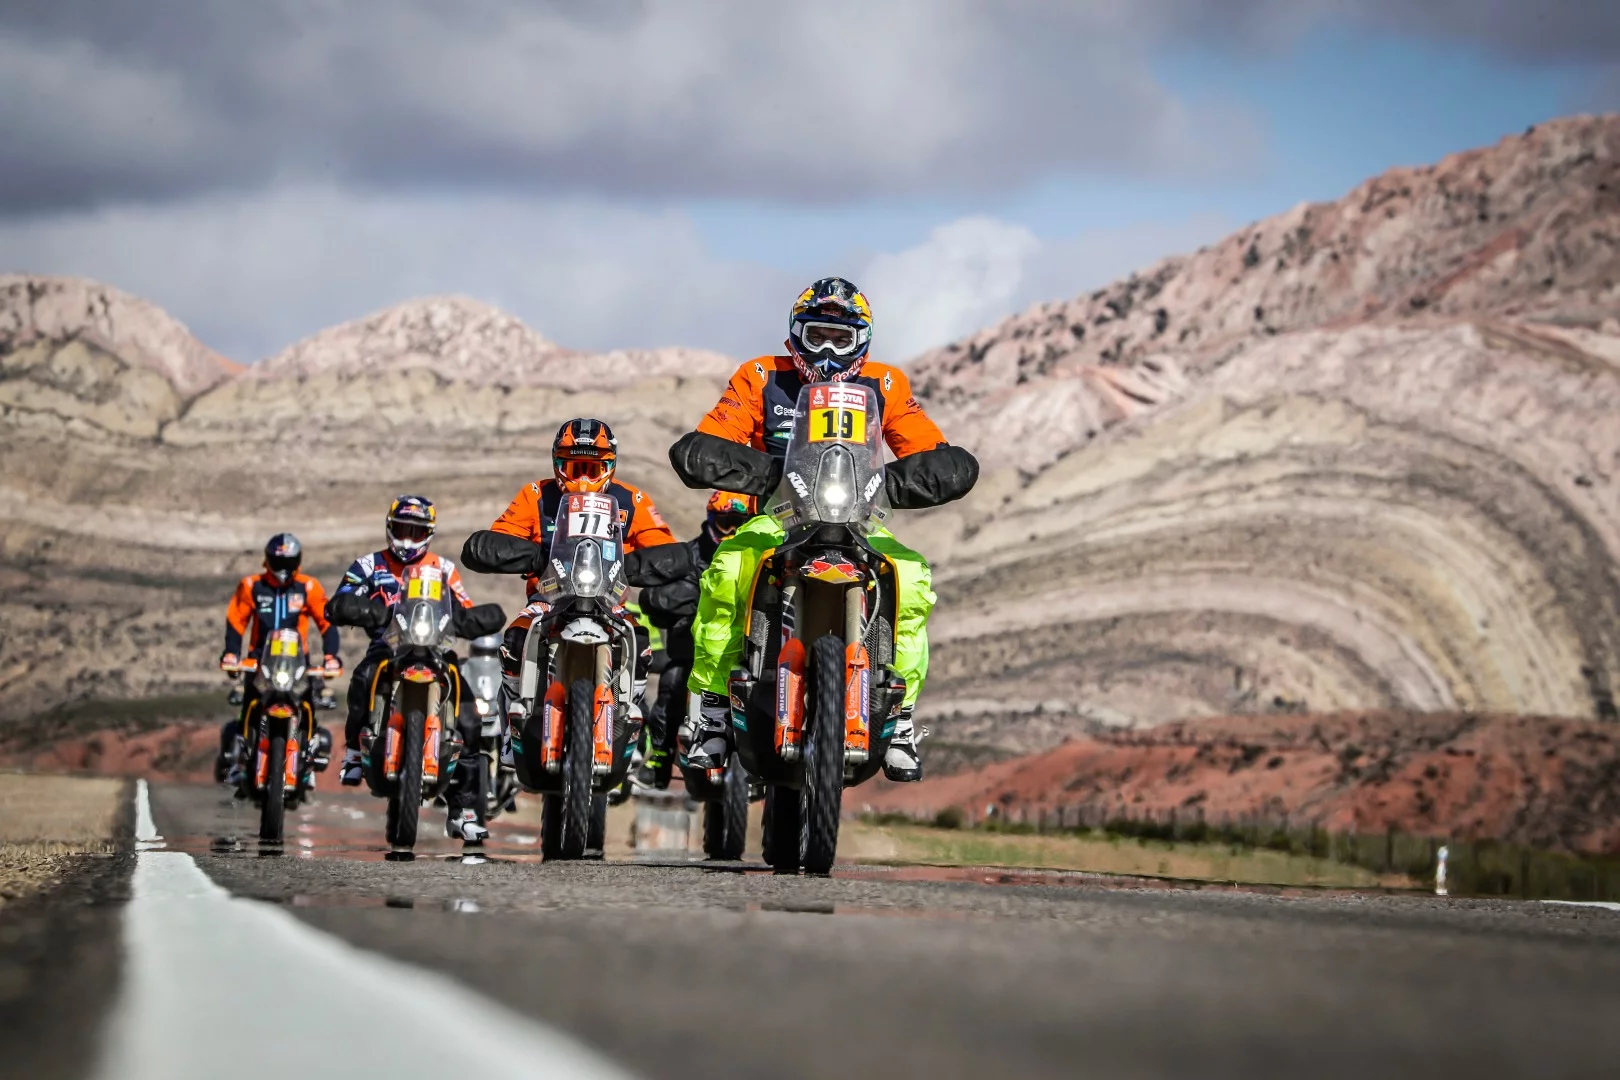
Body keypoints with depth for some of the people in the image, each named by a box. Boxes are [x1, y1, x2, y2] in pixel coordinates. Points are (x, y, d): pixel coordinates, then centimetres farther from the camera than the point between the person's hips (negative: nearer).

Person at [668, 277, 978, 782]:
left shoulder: (885, 385, 5)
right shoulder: (762, 378, 3)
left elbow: (949, 464, -3)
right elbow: (696, 450, -9)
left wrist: (889, 483, -24)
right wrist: (764, 471, -27)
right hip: (776, 518, -1)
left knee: (914, 581, -29)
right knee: (724, 574, -33)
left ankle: (899, 718, -15)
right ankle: (710, 704, -20)